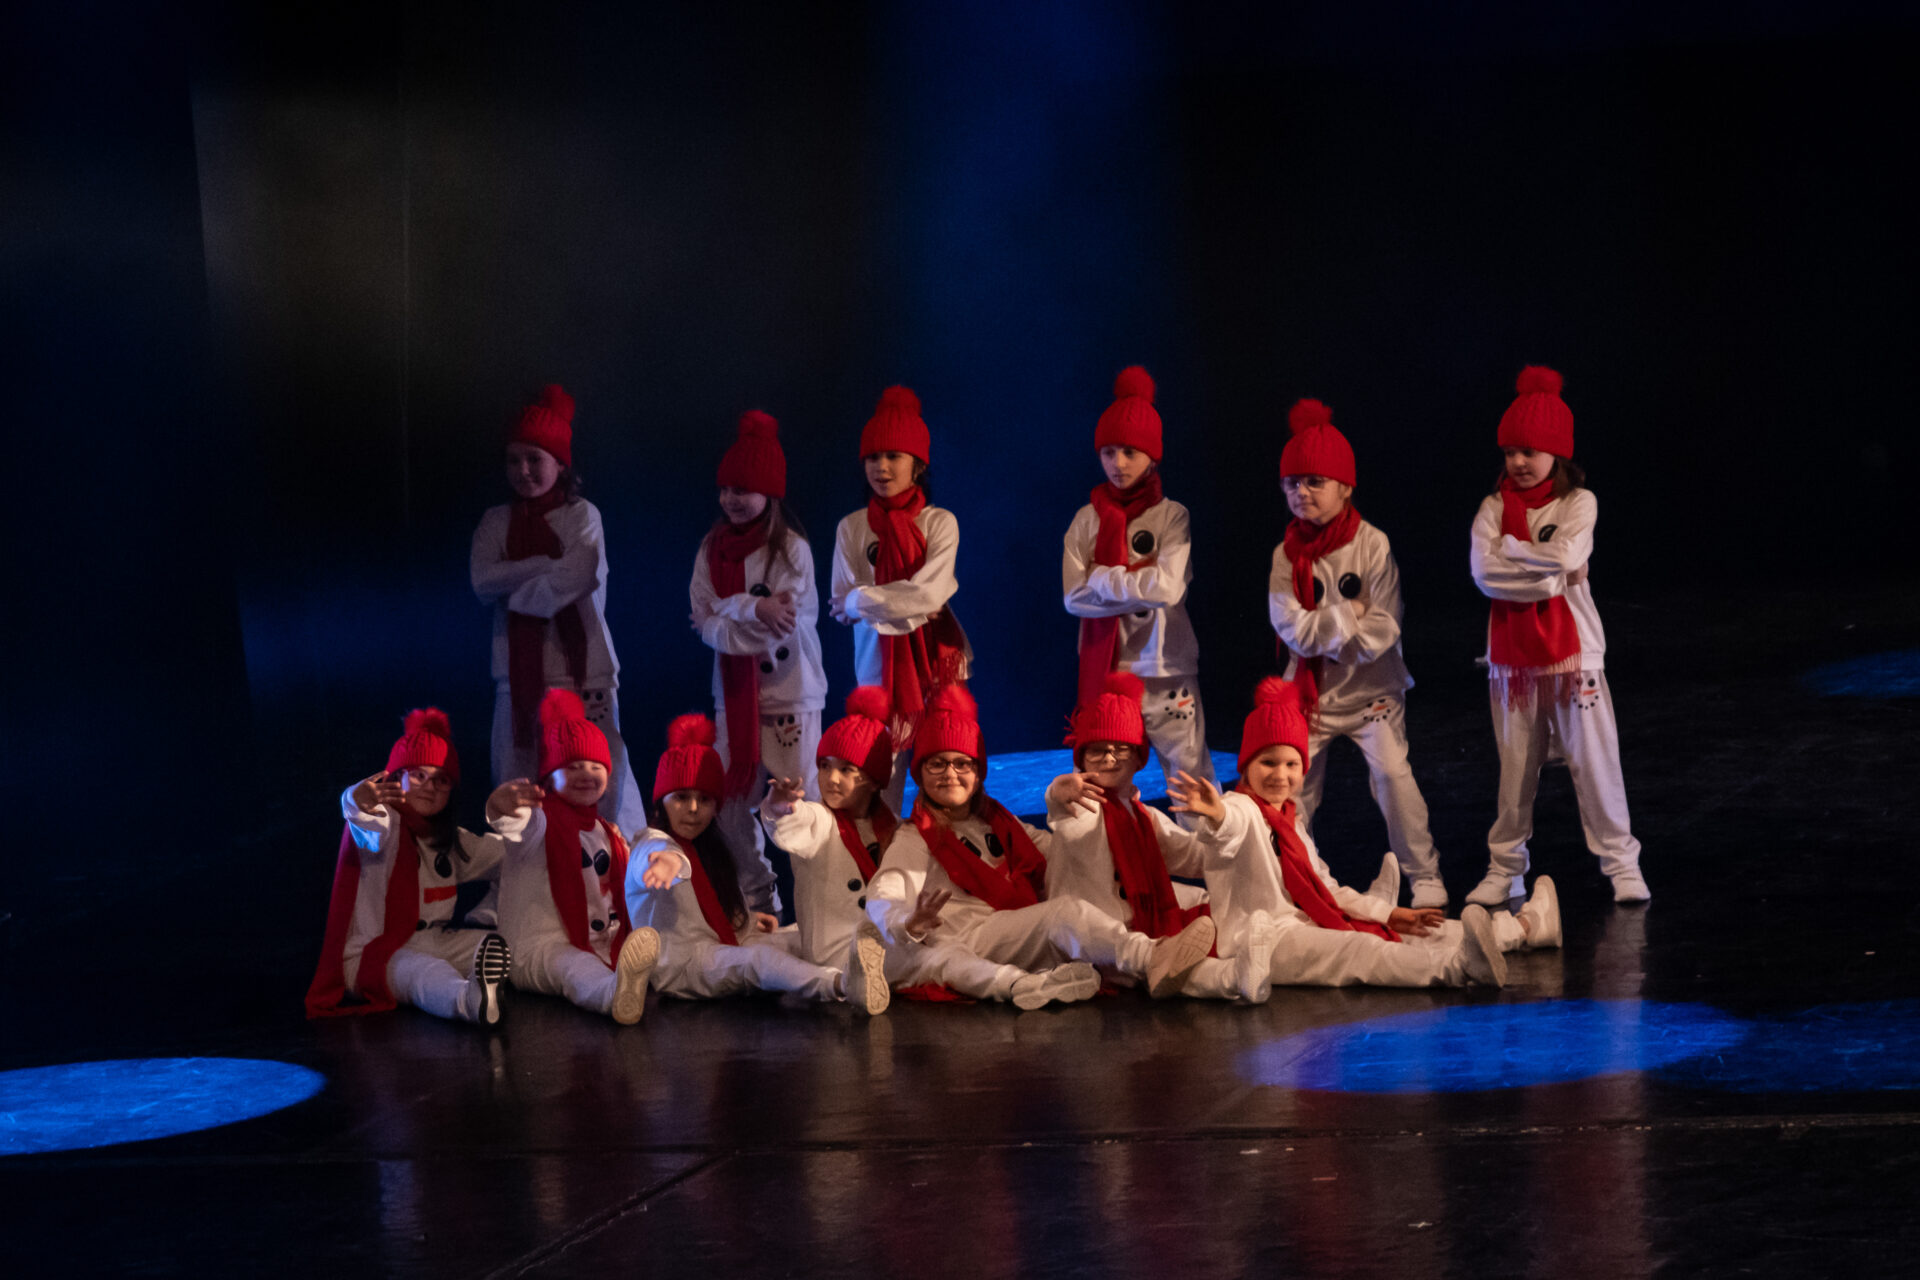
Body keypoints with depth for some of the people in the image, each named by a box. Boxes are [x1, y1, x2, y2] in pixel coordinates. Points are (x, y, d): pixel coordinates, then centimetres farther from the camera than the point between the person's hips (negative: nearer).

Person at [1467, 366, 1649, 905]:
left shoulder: (1577, 503, -2)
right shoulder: (1495, 508, 4)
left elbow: (1566, 556, -20)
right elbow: (1484, 571, -11)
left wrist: (1511, 548, -8)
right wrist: (1549, 575, -16)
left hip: (1572, 654, -2)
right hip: (1512, 657, 2)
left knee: (1594, 763, 0)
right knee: (1515, 770, 8)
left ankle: (1622, 864, 8)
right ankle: (1504, 869, 16)